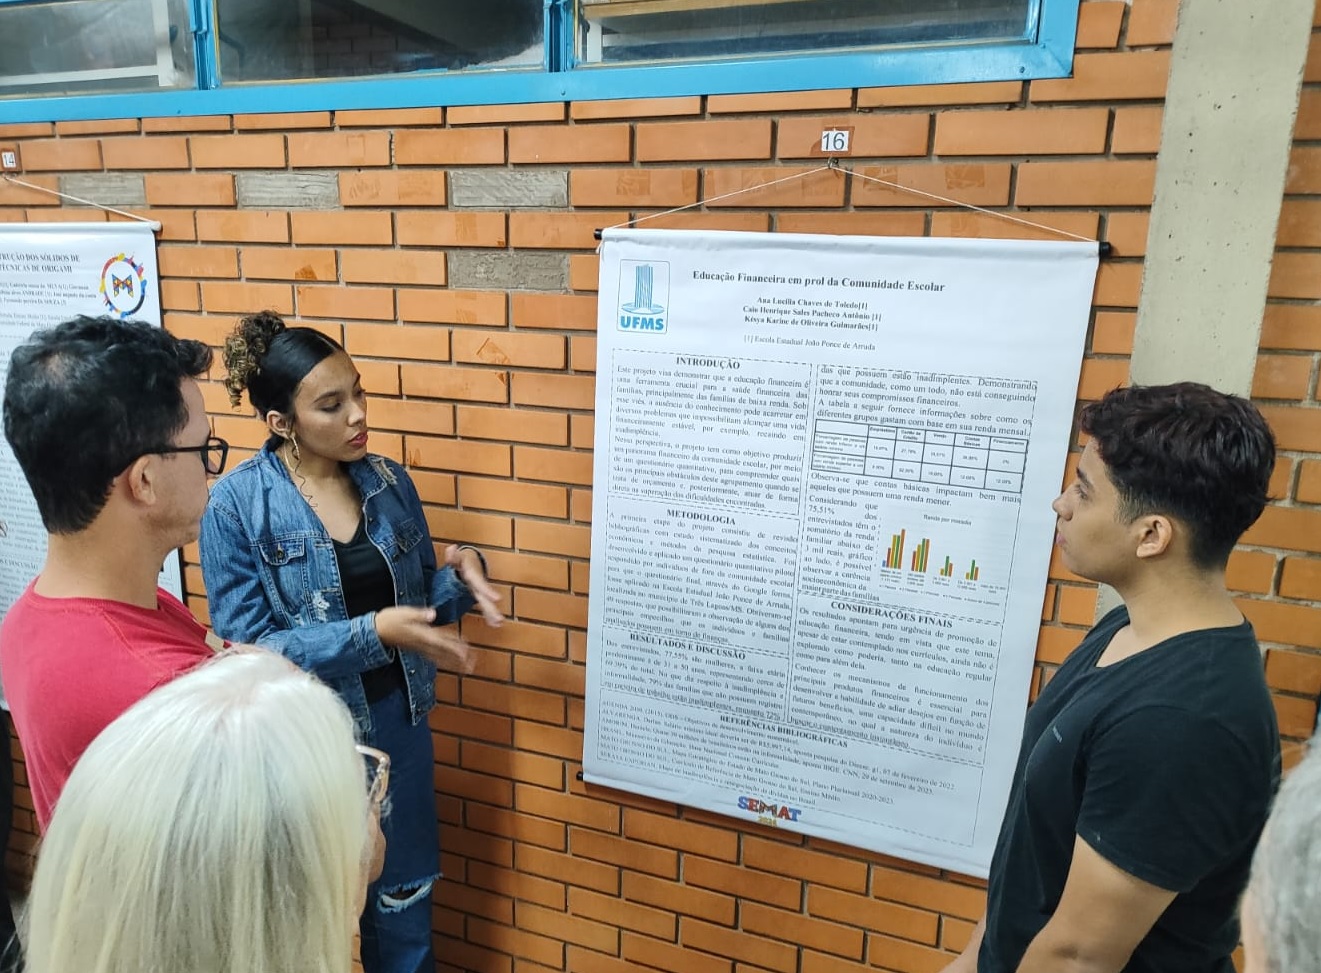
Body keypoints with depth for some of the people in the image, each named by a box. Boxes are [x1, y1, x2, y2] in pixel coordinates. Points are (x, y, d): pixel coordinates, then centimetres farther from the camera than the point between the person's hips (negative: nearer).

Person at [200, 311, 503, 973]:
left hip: (397, 724, 4)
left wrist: (459, 576, -17)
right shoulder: (236, 506, -15)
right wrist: (373, 633, -27)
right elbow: (249, 647, -17)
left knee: (404, 901, 21)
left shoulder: (390, 483, -3)